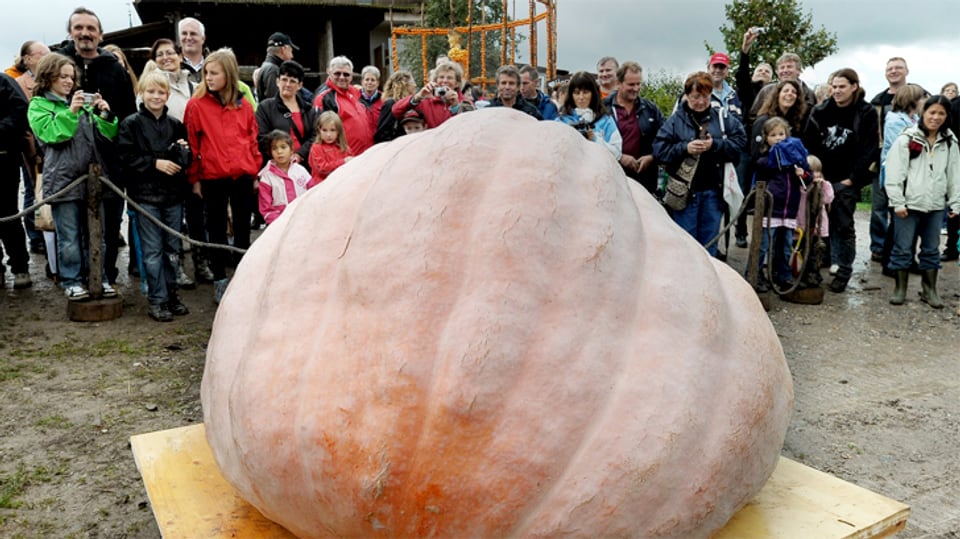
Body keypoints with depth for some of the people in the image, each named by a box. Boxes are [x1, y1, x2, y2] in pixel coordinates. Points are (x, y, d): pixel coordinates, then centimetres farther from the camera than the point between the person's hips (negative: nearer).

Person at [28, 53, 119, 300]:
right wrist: (70, 112, -18)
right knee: (69, 236, 1)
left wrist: (106, 115, -7)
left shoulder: (82, 102, 16)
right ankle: (72, 282, 11)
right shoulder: (38, 105, 5)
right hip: (63, 179, -4)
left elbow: (107, 136, 11)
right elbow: (50, 133, -10)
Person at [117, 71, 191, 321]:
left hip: (173, 193, 4)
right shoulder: (131, 124, -1)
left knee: (172, 248, 11)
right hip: (146, 194, -4)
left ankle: (171, 294, 22)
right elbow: (126, 158, -8)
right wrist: (155, 163, -16)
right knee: (153, 250, 0)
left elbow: (187, 159, 15)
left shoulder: (175, 124, 11)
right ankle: (157, 300, 8)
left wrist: (183, 151, -5)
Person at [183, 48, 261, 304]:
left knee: (243, 229, 9)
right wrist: (194, 178, -2)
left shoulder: (243, 105, 7)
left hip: (243, 177, 2)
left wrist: (256, 170, 9)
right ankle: (219, 281, 17)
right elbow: (191, 144, -1)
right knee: (217, 231, 6)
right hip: (213, 179, -2)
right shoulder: (197, 104, -1)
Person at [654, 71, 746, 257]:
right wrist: (685, 148, -16)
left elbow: (740, 141, -1)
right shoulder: (675, 120, 1)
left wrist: (715, 145, -14)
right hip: (684, 191, -2)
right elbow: (659, 149, -4)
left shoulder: (723, 118, 5)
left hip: (713, 191, 2)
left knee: (709, 243, 12)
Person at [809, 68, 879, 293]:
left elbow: (870, 149, -5)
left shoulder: (866, 114, -2)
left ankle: (843, 272, 6)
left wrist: (852, 178, -11)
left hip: (846, 180, -3)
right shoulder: (821, 111, 6)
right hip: (820, 177, 3)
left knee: (843, 225, -1)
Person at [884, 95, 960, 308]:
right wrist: (897, 202, -13)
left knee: (931, 250, 12)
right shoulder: (907, 139, -7)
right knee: (903, 248, 3)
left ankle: (929, 289, 23)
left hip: (935, 206, 4)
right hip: (909, 203, -4)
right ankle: (900, 288, 15)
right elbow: (894, 173, -10)